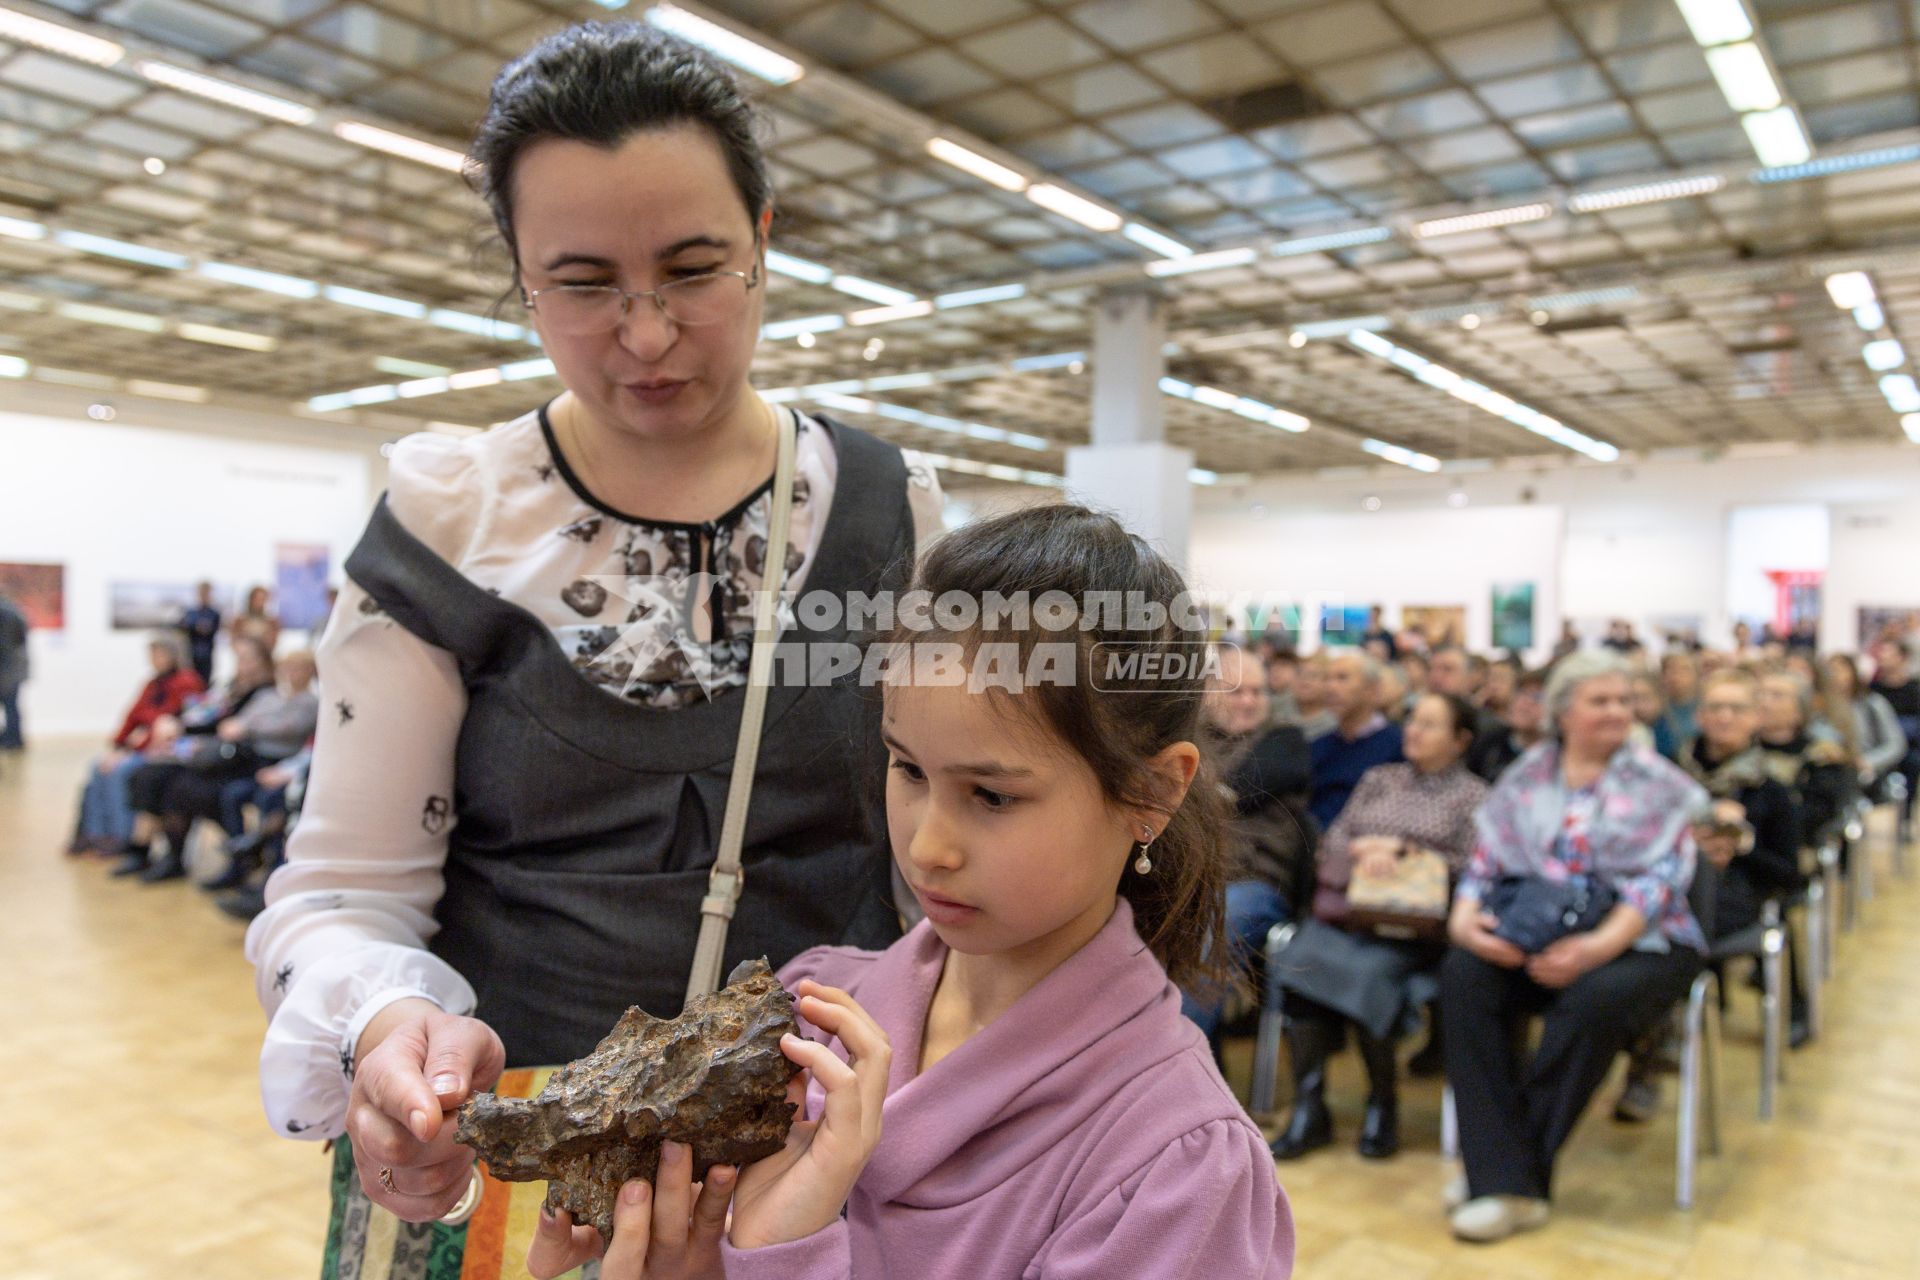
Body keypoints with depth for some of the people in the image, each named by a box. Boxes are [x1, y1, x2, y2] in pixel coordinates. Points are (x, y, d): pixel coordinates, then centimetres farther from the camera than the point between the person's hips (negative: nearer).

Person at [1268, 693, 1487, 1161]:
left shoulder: (1473, 795, 14)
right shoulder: (1379, 779, 26)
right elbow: (1332, 840, 17)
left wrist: (1401, 851, -5)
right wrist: (1361, 856, -4)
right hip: (1346, 904, 3)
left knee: (1366, 970, -34)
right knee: (1301, 961, -28)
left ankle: (1383, 1105, -12)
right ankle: (1308, 1108, -23)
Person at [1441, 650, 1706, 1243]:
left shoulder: (1658, 784, 3)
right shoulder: (1526, 777, 11)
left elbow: (1661, 880, -9)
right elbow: (1485, 861, 6)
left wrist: (1597, 947, -26)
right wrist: (1464, 917, -17)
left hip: (1642, 942, -2)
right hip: (1536, 937, 3)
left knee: (1593, 1001, -36)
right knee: (1462, 975, -27)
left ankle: (1510, 1166, -18)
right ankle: (1507, 1180, -26)